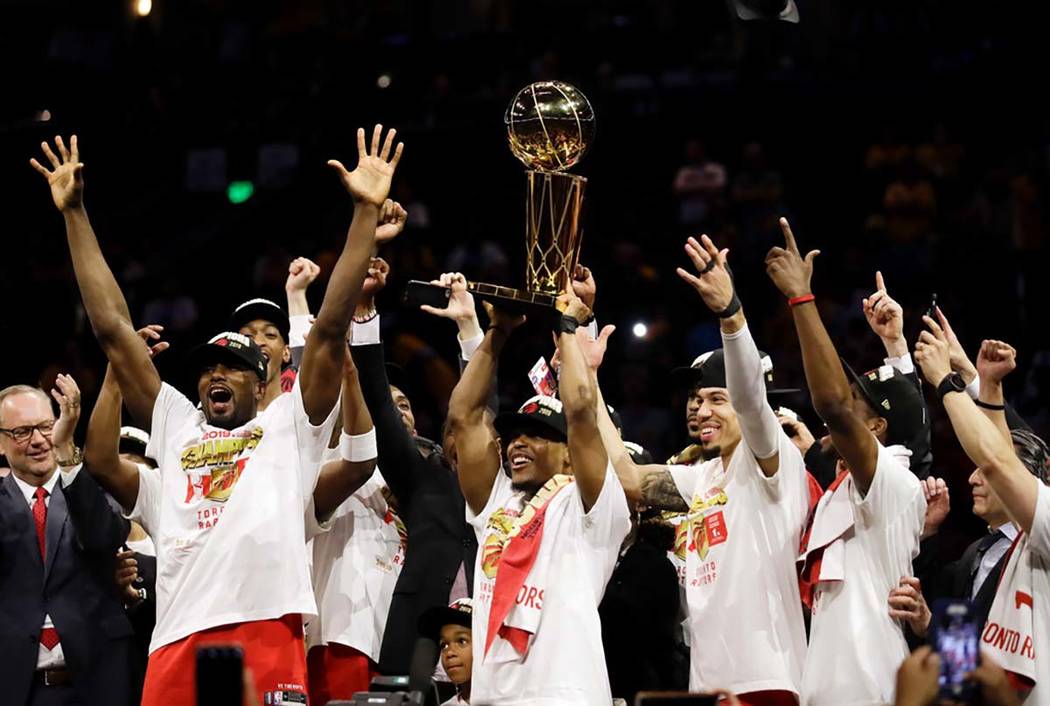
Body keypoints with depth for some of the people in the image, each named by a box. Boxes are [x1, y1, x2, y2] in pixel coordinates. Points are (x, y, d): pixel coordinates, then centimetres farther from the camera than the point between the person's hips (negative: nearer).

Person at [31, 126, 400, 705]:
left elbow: (330, 329, 10)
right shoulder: (176, 428, 25)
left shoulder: (288, 427, 18)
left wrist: (365, 211, 4)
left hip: (269, 640, -3)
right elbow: (112, 329, 24)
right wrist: (74, 213, 23)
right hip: (176, 650, 3)